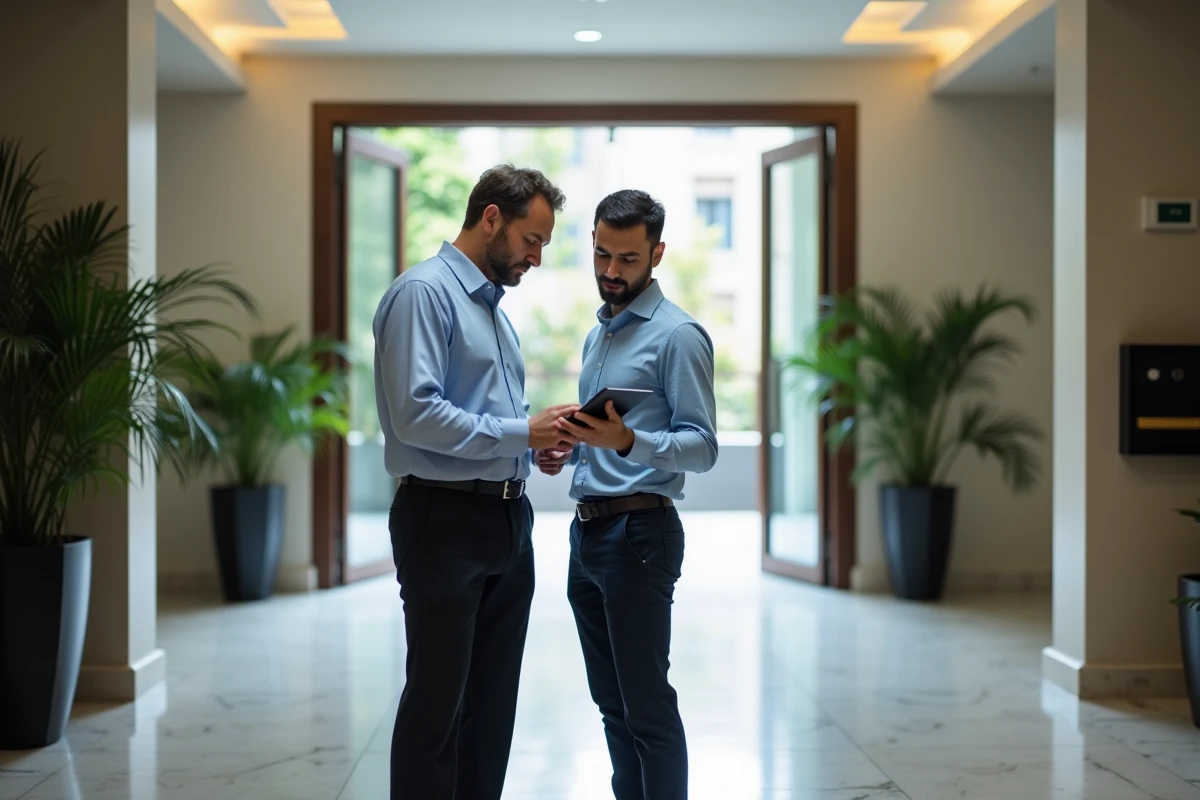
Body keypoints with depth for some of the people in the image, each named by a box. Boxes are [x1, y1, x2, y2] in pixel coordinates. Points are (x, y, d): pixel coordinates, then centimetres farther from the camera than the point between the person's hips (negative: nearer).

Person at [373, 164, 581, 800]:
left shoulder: (493, 307, 18)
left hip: (508, 520, 9)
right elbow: (416, 413, -22)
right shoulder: (424, 293, -11)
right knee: (437, 701, -3)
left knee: (493, 700, 12)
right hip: (446, 522, -9)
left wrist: (542, 444, 3)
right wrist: (522, 433, -17)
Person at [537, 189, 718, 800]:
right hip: (588, 529, 9)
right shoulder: (599, 334, 18)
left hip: (638, 533, -9)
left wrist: (627, 441, -31)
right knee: (611, 700, 14)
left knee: (647, 703, -6)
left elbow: (702, 447, -16)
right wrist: (567, 449, 6)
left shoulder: (676, 335, -10)